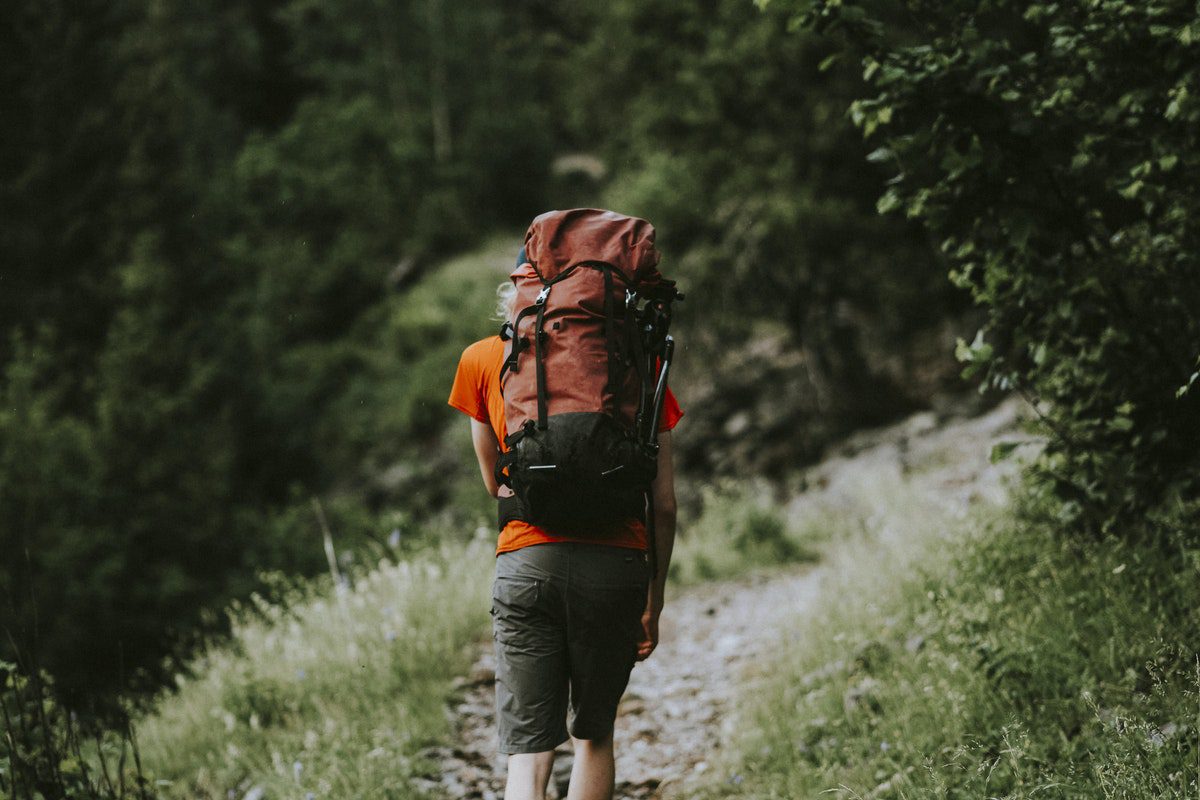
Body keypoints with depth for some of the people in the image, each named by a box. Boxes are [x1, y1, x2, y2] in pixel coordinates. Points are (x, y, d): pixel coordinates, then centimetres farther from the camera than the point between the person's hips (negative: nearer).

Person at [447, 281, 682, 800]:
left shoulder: (482, 360, 10)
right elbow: (664, 504, 8)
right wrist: (654, 600, 16)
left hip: (527, 561, -1)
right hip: (616, 563, 1)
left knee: (527, 752, -3)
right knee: (594, 736, 19)